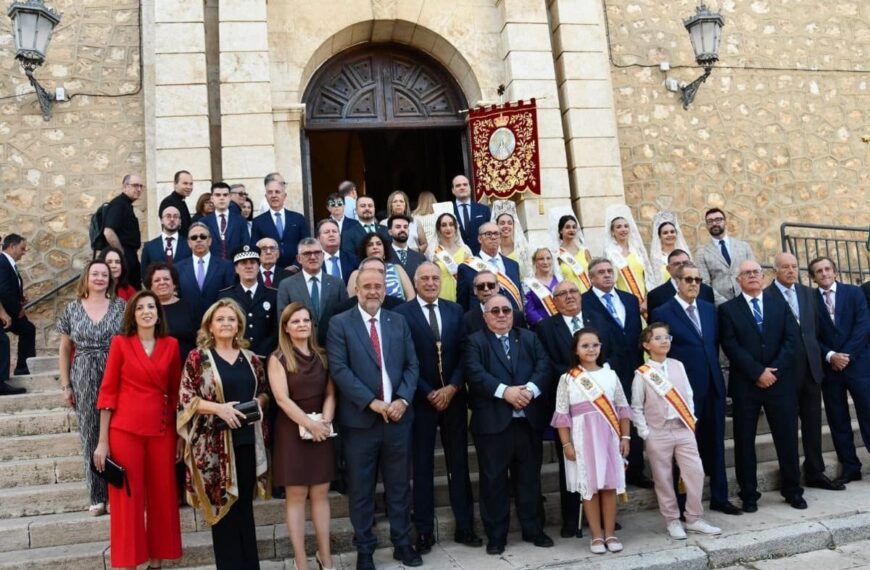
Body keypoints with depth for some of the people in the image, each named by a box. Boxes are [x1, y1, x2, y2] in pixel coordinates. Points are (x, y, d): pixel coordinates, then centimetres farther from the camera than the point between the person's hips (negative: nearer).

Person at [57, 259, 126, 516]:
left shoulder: (121, 306, 2)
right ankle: (98, 496, 18)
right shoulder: (72, 309, 6)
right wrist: (66, 386, 5)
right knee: (91, 437, 7)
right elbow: (65, 350, 9)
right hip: (85, 382, 1)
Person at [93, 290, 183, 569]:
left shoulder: (171, 345, 5)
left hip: (162, 430, 3)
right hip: (125, 430, -3)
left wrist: (180, 435, 8)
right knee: (127, 498, 3)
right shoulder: (120, 342, -2)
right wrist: (102, 440, -5)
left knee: (162, 496, 8)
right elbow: (108, 391, -2)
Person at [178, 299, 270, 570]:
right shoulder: (197, 357, -2)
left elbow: (264, 391, 17)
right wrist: (219, 408, -18)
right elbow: (185, 399, -6)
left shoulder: (250, 358, 10)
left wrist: (259, 401, -4)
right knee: (223, 505, 4)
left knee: (245, 505, 12)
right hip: (214, 442, -4)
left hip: (247, 440, 4)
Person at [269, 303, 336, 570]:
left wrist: (325, 420, -13)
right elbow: (282, 399, -12)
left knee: (320, 493, 6)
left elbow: (330, 393, 5)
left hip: (322, 431, 3)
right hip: (292, 431, -3)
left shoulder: (322, 356, 9)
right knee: (296, 495, 1)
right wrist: (310, 424, -18)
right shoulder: (278, 359, -3)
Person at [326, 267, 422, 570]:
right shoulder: (340, 323, -2)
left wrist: (403, 399, -10)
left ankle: (402, 543, 27)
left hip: (398, 416, 3)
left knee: (399, 485, 13)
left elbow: (412, 365, 6)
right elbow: (340, 369, -10)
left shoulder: (399, 322, 9)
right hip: (360, 419, -3)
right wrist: (372, 402, -16)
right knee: (361, 489, 8)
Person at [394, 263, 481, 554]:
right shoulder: (401, 313, -5)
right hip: (420, 399, -3)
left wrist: (452, 387, -10)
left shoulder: (455, 310, 7)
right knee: (422, 467, 6)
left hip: (454, 396, 3)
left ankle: (464, 526, 21)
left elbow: (464, 352, 3)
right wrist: (428, 393, -12)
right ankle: (424, 531, 16)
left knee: (459, 464, 10)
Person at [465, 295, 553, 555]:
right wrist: (505, 391, -23)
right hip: (492, 421, -3)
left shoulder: (530, 338, 14)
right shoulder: (475, 341, 2)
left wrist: (529, 389, -17)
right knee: (494, 480, 4)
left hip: (528, 420, 3)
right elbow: (475, 373, -13)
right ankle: (496, 535, 16)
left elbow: (544, 366, 1)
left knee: (529, 477, 12)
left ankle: (533, 530, 26)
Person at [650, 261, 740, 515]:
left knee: (715, 444, 14)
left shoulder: (709, 308, 11)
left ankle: (719, 498, 28)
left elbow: (714, 344, 17)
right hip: (685, 389, -5)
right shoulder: (662, 313, -8)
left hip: (713, 386, 6)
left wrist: (715, 371, 9)